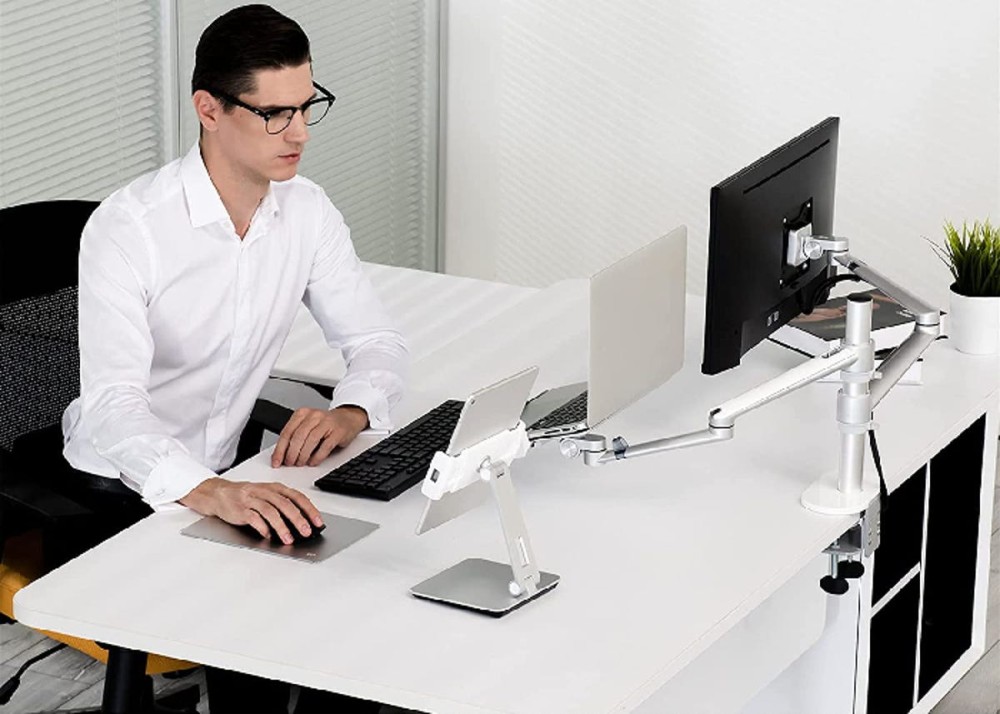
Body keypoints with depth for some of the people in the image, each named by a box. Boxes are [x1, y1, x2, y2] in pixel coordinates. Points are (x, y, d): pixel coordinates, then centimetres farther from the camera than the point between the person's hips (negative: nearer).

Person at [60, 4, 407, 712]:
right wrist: (213, 492, -50)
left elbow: (377, 341, 4)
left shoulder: (308, 212, -1)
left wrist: (350, 412, -21)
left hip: (225, 475, 6)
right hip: (118, 487, -6)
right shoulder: (129, 227, -21)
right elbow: (113, 404, -32)